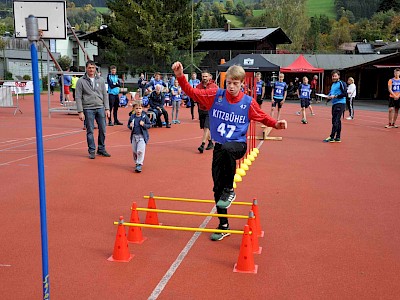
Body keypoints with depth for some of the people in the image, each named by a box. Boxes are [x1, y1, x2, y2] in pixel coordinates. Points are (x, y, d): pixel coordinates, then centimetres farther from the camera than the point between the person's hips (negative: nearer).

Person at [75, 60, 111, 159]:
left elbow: (105, 95, 10)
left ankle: (101, 149, 19)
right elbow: (78, 97, -4)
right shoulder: (81, 81, -1)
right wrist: (80, 111, -10)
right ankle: (92, 151, 12)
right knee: (90, 131, 2)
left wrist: (107, 108, 3)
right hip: (88, 109, -3)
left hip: (100, 108, 3)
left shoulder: (101, 80, 9)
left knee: (102, 130, 5)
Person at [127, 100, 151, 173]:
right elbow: (128, 125, 14)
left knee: (140, 150, -13)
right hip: (134, 136, 4)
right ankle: (136, 163, 29)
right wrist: (130, 126, -8)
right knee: (134, 151, 11)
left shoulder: (144, 116, -5)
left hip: (142, 136, -4)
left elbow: (149, 125, -1)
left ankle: (139, 164, -5)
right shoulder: (132, 117, 3)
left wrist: (143, 125, -19)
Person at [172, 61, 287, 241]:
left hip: (238, 145, -3)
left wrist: (276, 124, -7)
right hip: (219, 146, 3)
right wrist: (180, 77, -21)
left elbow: (262, 117, 10)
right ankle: (224, 226, 22)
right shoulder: (215, 96, -4)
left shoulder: (248, 103, -5)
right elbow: (192, 92, -7)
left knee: (226, 149, -41)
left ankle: (229, 190, -18)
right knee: (217, 188, 4)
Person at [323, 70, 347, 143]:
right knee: (337, 121, 10)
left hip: (340, 103, -9)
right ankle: (337, 138, 13)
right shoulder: (333, 84, 18)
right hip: (334, 104, 9)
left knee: (335, 120, -12)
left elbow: (345, 93, -15)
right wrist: (329, 97, 6)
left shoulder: (341, 83, -7)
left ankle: (332, 137, -12)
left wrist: (335, 96, -18)